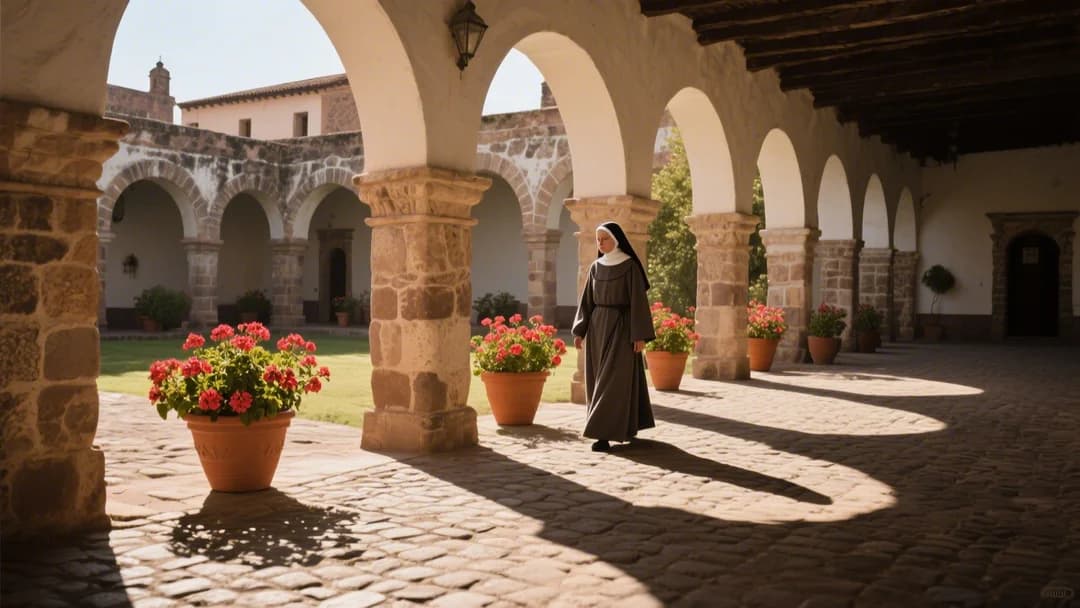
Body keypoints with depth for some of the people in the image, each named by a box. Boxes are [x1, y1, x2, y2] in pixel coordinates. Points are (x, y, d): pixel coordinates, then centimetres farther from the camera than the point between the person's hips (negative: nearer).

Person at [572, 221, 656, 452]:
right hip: (598, 326, 6)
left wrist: (640, 335, -14)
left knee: (615, 379, -10)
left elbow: (638, 300, -10)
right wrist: (580, 330, 3)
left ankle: (605, 433, -12)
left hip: (621, 326, -6)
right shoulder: (595, 267, 10)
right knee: (600, 378, 10)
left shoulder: (630, 266, -7)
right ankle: (627, 426, 25)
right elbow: (587, 300, 11)